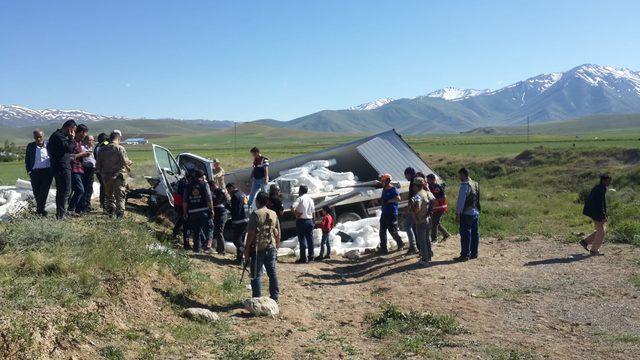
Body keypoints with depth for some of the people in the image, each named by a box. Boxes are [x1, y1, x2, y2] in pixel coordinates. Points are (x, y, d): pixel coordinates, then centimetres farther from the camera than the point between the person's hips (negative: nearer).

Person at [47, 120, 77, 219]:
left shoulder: (57, 135, 19)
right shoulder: (59, 136, -15)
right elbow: (69, 149, -22)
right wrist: (71, 138, -11)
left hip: (58, 167, 11)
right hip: (62, 167, -11)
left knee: (60, 190, 15)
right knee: (66, 190, -8)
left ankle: (59, 212, 22)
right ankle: (61, 213, -7)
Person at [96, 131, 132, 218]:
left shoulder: (102, 149, 5)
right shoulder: (120, 148, -12)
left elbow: (98, 164, 9)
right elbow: (125, 162, -16)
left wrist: (101, 172, 22)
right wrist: (129, 165, 4)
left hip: (106, 176, 5)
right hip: (118, 175, -5)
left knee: (109, 194, 18)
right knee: (120, 195, 0)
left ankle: (110, 211, 20)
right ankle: (120, 212, -4)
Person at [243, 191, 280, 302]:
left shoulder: (256, 214, -11)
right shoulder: (274, 214, 7)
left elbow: (251, 234, -13)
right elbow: (278, 234, 10)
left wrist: (246, 249, -7)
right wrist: (276, 246, 20)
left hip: (258, 248, -5)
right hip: (271, 247, 5)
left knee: (256, 275, 3)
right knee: (272, 273, 12)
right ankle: (275, 297, 18)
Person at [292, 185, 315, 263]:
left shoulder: (300, 199, -11)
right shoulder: (310, 199, 10)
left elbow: (292, 208, -24)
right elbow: (313, 210, 15)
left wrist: (296, 214, -10)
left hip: (301, 221, -6)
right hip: (310, 220, 6)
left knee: (302, 239, -2)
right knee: (310, 239, 12)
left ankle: (303, 258, -1)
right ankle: (310, 256, 18)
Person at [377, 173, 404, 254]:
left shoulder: (393, 189, -13)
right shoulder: (384, 189, 14)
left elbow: (398, 198, -26)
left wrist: (388, 201, -21)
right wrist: (381, 200, 6)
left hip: (392, 213, -9)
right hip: (384, 213, 9)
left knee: (392, 231, -2)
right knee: (382, 231, 7)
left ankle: (400, 244, 20)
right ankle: (383, 248, 12)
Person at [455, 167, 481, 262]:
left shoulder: (465, 185, -14)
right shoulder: (476, 184, 12)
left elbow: (461, 200, -16)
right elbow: (477, 199, 15)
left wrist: (458, 214, -14)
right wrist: (477, 210, 18)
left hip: (466, 213, -8)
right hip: (476, 213, 8)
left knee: (465, 234, -4)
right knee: (474, 233, 12)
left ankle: (465, 255, -2)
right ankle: (474, 253, 19)